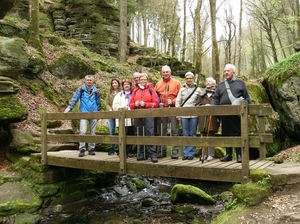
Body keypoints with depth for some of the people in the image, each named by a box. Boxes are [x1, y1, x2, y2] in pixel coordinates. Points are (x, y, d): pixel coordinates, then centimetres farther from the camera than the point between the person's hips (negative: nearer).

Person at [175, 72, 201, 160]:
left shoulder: (198, 89, 7)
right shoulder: (182, 89, 10)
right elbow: (177, 102, 9)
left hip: (194, 115, -1)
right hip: (184, 115, 2)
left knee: (192, 135, 1)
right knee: (185, 135, 5)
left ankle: (191, 153, 9)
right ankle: (186, 153, 12)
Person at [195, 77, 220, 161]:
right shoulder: (202, 94, 20)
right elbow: (197, 104, 12)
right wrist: (204, 106, -4)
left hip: (212, 117, -4)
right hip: (202, 117, 4)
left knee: (211, 136, -6)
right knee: (203, 136, 6)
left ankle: (211, 154, 0)